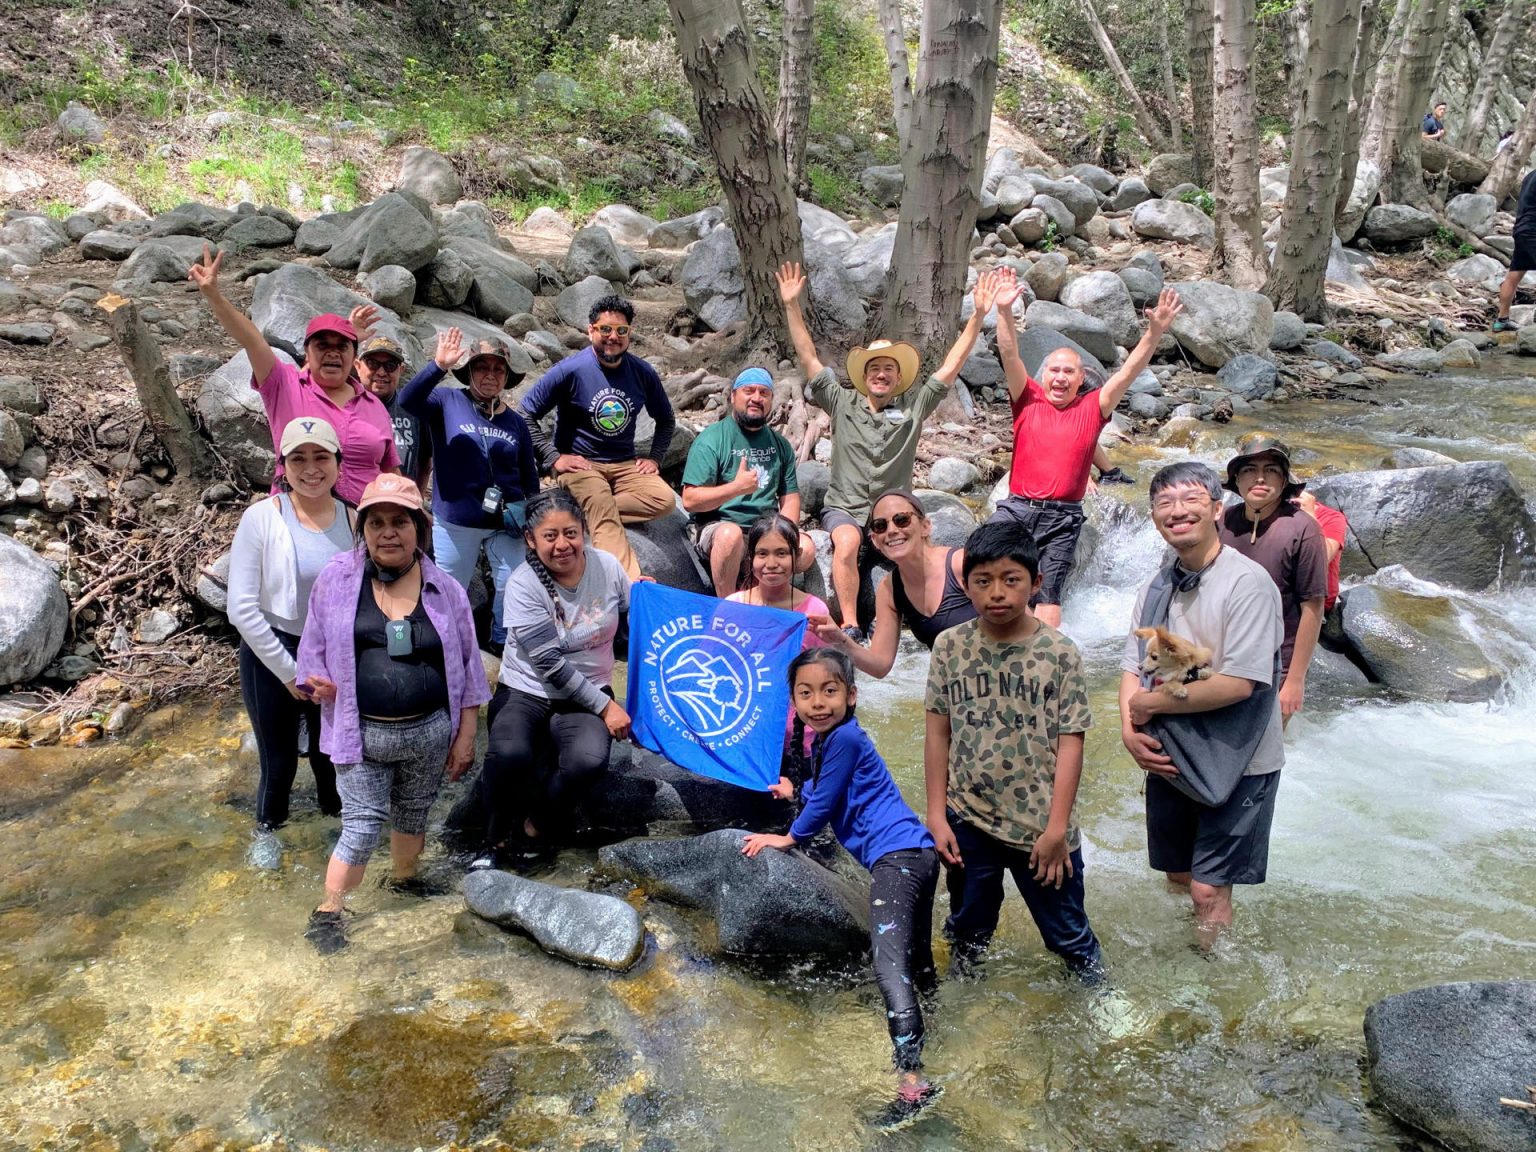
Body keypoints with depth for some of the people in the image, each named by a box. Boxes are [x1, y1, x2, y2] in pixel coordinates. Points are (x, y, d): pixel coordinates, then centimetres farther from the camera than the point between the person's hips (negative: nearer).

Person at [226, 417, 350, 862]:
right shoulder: (262, 518, -16)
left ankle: (336, 813, 47)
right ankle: (267, 829, 41)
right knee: (279, 759, 11)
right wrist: (290, 671, -13)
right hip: (272, 657, -2)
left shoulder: (353, 520, -7)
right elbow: (243, 609, -15)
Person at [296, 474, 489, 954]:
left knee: (413, 815, 19)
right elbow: (315, 648, 7)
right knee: (362, 825, -2)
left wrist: (465, 736, 3)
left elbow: (467, 667, 3)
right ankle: (327, 912, 18)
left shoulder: (444, 590, -2)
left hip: (430, 732, 2)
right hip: (363, 734, -2)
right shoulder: (337, 580, -4)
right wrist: (318, 683, -8)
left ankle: (404, 878, 45)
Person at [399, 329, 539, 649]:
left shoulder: (515, 421, 6)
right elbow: (407, 400, -23)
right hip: (455, 523, -2)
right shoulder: (448, 403, -3)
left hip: (506, 523, 2)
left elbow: (529, 476, 12)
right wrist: (438, 366, -36)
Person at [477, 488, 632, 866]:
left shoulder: (607, 566, -3)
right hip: (526, 692, -2)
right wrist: (606, 706, -15)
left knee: (588, 761, -31)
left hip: (585, 696, 2)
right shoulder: (524, 585, -13)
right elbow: (550, 665, -15)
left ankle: (529, 831, -4)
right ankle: (498, 834, -4)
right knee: (509, 754, -34)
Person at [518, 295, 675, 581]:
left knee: (665, 499, -23)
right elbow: (526, 414, -5)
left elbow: (666, 420, 20)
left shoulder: (643, 374, 3)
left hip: (625, 465, 5)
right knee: (604, 510, -35)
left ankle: (582, 512, -23)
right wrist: (554, 458, -11)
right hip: (579, 464, -4)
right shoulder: (571, 370, -9)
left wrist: (655, 458, 5)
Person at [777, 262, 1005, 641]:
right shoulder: (842, 403, 7)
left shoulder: (913, 408, 8)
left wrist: (978, 315, -1)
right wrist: (792, 306, -6)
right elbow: (808, 358, 2)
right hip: (845, 508, -1)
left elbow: (952, 365, 5)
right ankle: (850, 627, -31)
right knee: (847, 543, -34)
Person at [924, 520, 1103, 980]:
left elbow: (1070, 743, -9)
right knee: (969, 930, 22)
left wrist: (1057, 827, -10)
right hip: (968, 822, 2)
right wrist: (937, 815, -2)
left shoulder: (1059, 652, -10)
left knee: (1069, 934, 15)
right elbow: (938, 734, 0)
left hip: (1041, 826, -2)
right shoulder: (950, 647, -5)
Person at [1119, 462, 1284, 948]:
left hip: (1236, 762, -6)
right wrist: (1130, 731, -13)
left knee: (1208, 889, -2)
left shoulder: (1248, 583, -18)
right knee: (1179, 877, 18)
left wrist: (1152, 704, -17)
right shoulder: (1156, 587, 3)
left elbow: (1238, 684, -25)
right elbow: (1133, 668, 4)